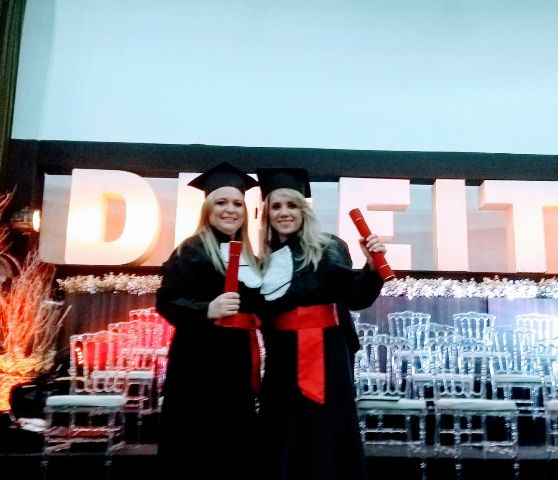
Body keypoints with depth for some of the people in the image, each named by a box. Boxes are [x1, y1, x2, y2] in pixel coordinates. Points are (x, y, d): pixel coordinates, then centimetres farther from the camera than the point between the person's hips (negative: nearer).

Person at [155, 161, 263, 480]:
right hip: (201, 361, -7)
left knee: (236, 449, 13)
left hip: (239, 363, 7)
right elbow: (167, 301, -16)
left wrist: (255, 365, 16)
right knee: (199, 452, -1)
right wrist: (208, 310, -31)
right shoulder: (193, 250, -8)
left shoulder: (248, 256, 13)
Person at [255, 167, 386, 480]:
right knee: (284, 446, 12)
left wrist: (372, 266, -30)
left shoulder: (329, 249, -4)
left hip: (325, 358, -4)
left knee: (327, 443, 3)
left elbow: (357, 298, -15)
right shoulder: (264, 259, 8)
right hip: (281, 362, 4)